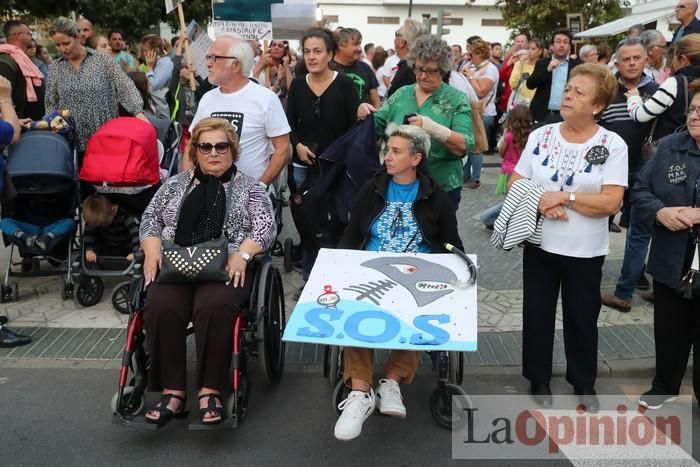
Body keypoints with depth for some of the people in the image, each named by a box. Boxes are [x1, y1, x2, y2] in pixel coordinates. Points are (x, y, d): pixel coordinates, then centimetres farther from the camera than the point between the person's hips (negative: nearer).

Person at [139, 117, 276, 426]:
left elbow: (266, 227, 2)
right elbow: (151, 218, 17)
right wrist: (152, 251, -2)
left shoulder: (248, 188, 13)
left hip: (226, 269, -2)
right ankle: (172, 391, -21)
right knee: (160, 306, -28)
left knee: (213, 307, -34)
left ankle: (210, 391, -25)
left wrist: (242, 254, -15)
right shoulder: (176, 184, 22)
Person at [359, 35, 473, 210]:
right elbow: (377, 126, 11)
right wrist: (366, 115, -10)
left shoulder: (457, 99, -5)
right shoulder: (401, 94, 7)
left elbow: (463, 146, -15)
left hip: (441, 188, -3)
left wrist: (433, 128, -31)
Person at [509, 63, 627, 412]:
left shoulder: (613, 145, -10)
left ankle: (584, 383, 35)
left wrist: (563, 196, -19)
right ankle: (539, 380, 32)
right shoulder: (540, 135, -2)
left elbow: (611, 203, -17)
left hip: (585, 251, -2)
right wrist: (541, 203, -18)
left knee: (582, 318, 14)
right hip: (540, 244, 2)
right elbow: (515, 185, 0)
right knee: (537, 315, 12)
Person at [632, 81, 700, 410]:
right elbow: (640, 190, 4)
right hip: (671, 261, 4)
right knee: (669, 331, 19)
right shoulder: (670, 147, 2)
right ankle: (665, 387, 40)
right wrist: (660, 212, -16)